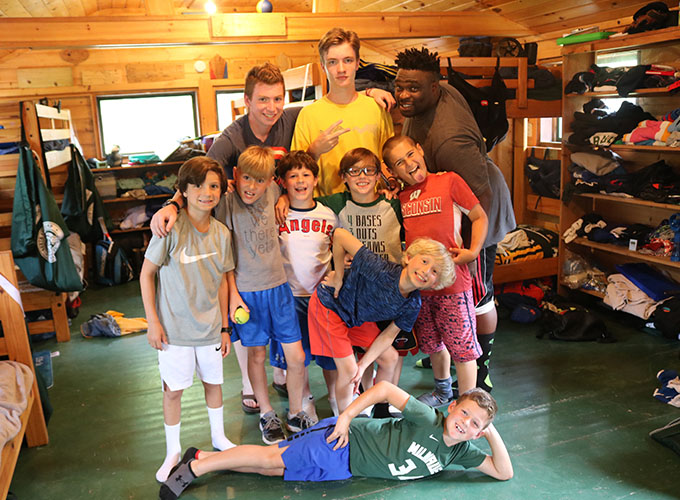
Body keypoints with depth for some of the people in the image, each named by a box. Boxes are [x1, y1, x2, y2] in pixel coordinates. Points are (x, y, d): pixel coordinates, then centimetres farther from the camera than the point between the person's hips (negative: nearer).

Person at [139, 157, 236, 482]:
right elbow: (146, 274, -9)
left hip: (210, 326, 4)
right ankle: (173, 450, 30)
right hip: (175, 328, -4)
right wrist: (153, 321, -11)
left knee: (214, 382, 18)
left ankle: (219, 437, 41)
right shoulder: (171, 228, -16)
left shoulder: (221, 233, -2)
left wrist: (224, 327, 10)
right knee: (173, 389, 9)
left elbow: (221, 282, 6)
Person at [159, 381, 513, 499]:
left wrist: (493, 435, -14)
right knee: (272, 458, -9)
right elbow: (385, 388, -22)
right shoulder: (428, 420, -18)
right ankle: (197, 466, 6)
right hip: (346, 442, -5)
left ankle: (202, 456, 16)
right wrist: (345, 418, -25)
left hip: (345, 468, 5)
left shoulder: (461, 452, 3)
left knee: (272, 469, 7)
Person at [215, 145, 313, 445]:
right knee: (257, 354, 11)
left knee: (296, 356, 6)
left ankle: (296, 414, 27)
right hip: (247, 291, -3)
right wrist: (232, 294, -10)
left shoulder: (272, 193, 0)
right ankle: (266, 415, 32)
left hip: (278, 287, 4)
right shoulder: (227, 203, -11)